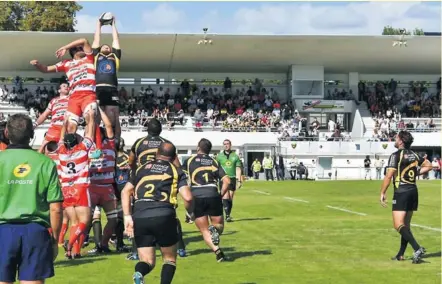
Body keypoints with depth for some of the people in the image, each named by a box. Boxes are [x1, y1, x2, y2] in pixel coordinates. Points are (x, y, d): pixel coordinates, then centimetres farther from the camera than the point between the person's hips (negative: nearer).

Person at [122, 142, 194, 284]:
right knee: (169, 258, 17)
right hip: (163, 216, -2)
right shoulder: (176, 171, 13)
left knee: (147, 261, 11)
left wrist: (127, 216, 10)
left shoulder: (141, 168, 23)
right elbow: (187, 198, 0)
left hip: (139, 217, 2)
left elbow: (125, 192, 13)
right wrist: (190, 211, 20)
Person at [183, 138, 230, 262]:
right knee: (219, 225, 19)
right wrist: (220, 196, 14)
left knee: (204, 230, 9)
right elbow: (227, 181, 4)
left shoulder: (189, 161, 11)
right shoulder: (214, 161, 15)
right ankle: (215, 230, -15)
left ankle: (216, 250, -15)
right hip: (213, 195, 1)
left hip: (196, 197, -1)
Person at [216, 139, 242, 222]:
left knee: (230, 199, 5)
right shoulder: (219, 156, 7)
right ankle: (227, 215, -18)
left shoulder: (235, 156, 8)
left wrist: (239, 180, -1)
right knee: (225, 197, -14)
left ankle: (228, 215, 14)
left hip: (232, 179, 2)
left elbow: (238, 169, 6)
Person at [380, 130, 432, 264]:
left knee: (399, 225, -11)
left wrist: (382, 193, -8)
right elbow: (428, 166, 21)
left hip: (401, 192, -8)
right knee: (406, 225, 14)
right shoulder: (414, 155, 11)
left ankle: (417, 249, -26)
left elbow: (388, 176, -15)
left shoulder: (396, 155, -10)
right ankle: (401, 255, 20)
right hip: (413, 191, 8)